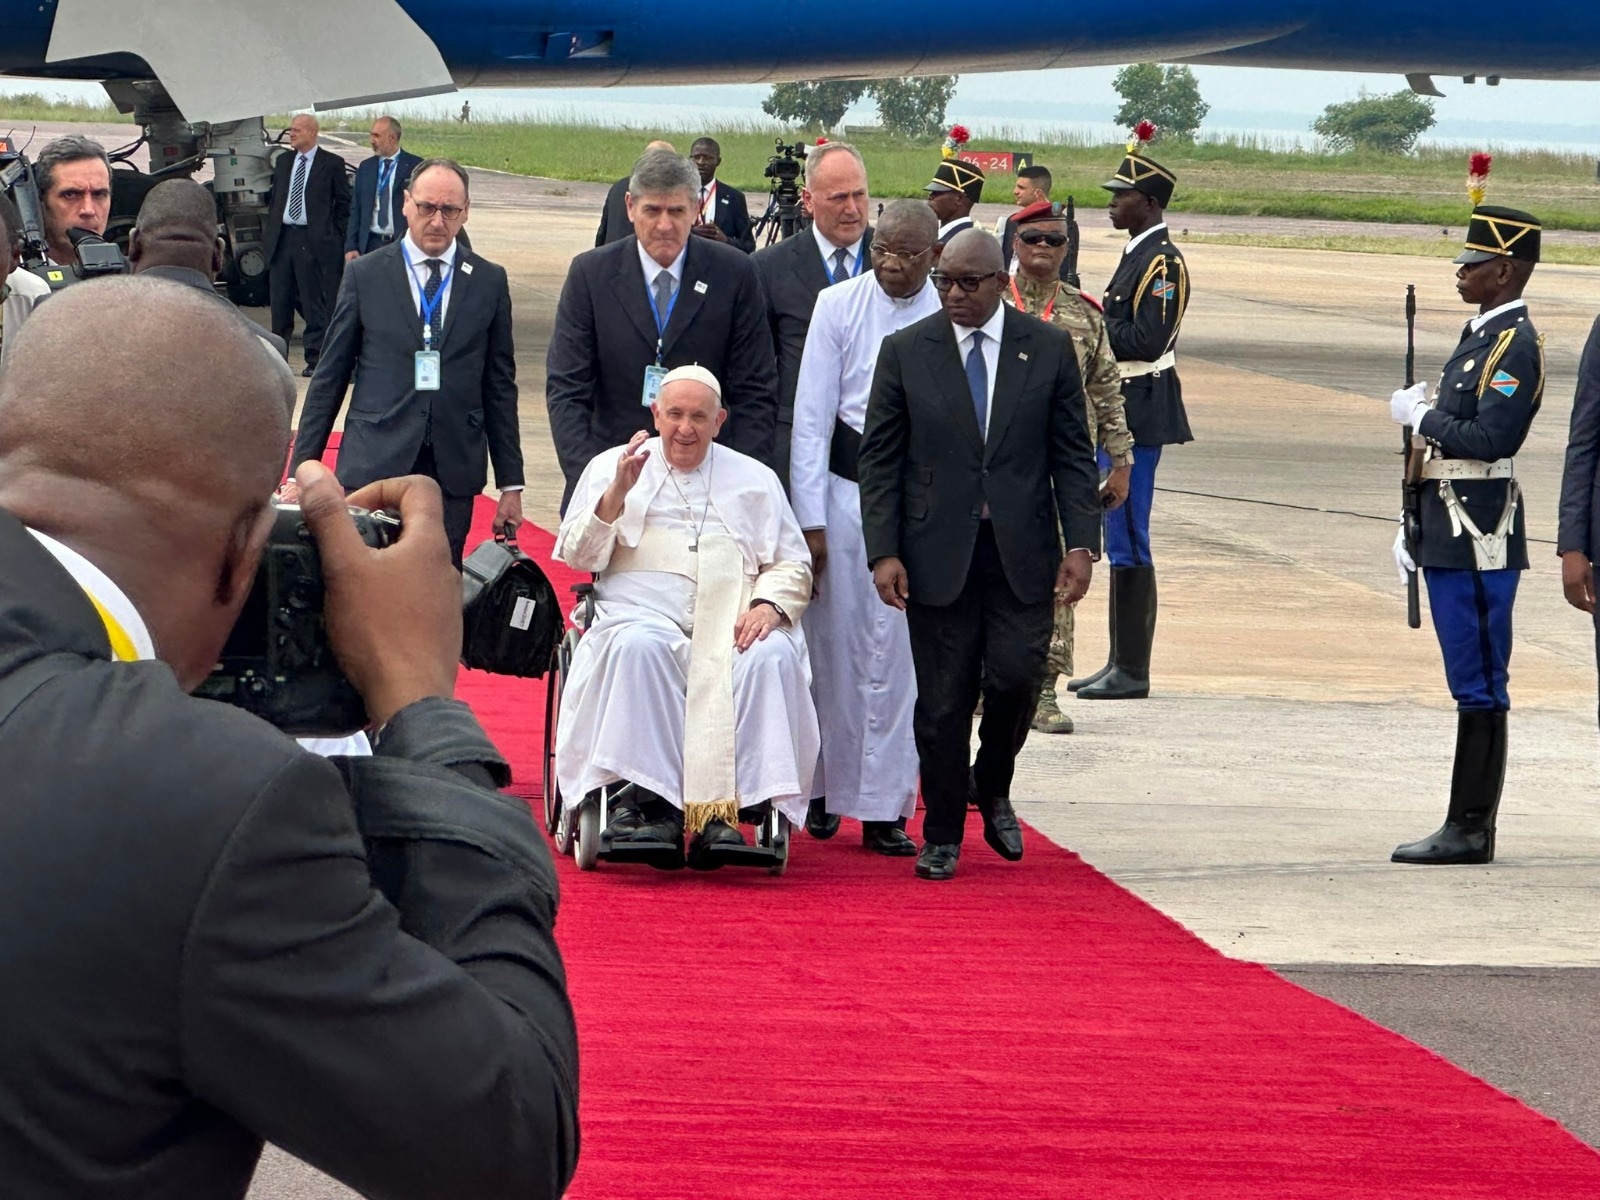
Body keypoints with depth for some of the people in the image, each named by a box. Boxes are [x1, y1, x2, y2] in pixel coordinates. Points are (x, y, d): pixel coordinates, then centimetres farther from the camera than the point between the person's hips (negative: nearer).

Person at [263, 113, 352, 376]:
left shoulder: (332, 164, -1)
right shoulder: (283, 162, 15)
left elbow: (343, 204, 2)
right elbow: (275, 199, 19)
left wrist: (335, 237, -4)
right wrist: (268, 230, 10)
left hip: (313, 240, -5)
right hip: (282, 237, 5)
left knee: (314, 304, -3)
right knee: (280, 301, 9)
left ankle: (314, 359, 2)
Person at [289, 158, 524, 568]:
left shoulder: (489, 282, 9)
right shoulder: (365, 275, 5)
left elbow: (500, 387, 11)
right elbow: (330, 379, 7)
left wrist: (511, 484, 9)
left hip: (453, 469, 1)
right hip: (374, 468, -1)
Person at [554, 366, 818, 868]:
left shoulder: (755, 480, 21)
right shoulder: (611, 467, 18)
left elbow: (794, 566, 17)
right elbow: (577, 554, 8)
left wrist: (769, 605, -5)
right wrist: (618, 493, -8)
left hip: (734, 624, 1)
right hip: (643, 613, -1)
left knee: (774, 655, -32)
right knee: (638, 647, -37)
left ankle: (726, 808, -37)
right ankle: (654, 798, -37)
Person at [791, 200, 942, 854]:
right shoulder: (839, 306, -1)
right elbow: (811, 416, 0)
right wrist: (810, 521, -5)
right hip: (844, 485, 1)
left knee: (895, 648, -1)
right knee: (833, 640, 6)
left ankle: (883, 806, 5)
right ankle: (825, 787, 20)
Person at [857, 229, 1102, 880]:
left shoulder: (1048, 349, 4)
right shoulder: (905, 351, 2)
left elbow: (1073, 454, 5)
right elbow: (879, 459, 2)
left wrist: (1081, 542, -4)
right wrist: (883, 552, -6)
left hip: (1022, 552, 0)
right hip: (938, 552, 0)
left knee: (1016, 677, -9)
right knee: (943, 698, 0)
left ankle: (993, 789, 20)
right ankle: (942, 834, 14)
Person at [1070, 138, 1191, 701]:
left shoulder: (1163, 262, -15)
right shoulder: (1138, 255, 16)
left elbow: (1146, 340, -22)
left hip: (1136, 416, -10)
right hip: (1119, 415, 10)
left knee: (1128, 542, -7)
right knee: (1121, 542, 13)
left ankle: (1133, 671, -3)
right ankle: (1120, 661, 18)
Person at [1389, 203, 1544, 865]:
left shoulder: (1517, 345, -13)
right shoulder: (1481, 335, 18)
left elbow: (1489, 440, -23)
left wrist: (1419, 414, -11)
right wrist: (1415, 525, 19)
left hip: (1481, 543, -10)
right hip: (1452, 537, 10)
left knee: (1479, 687, -6)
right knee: (1472, 686, 11)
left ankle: (1470, 829, -3)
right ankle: (1468, 827, 14)